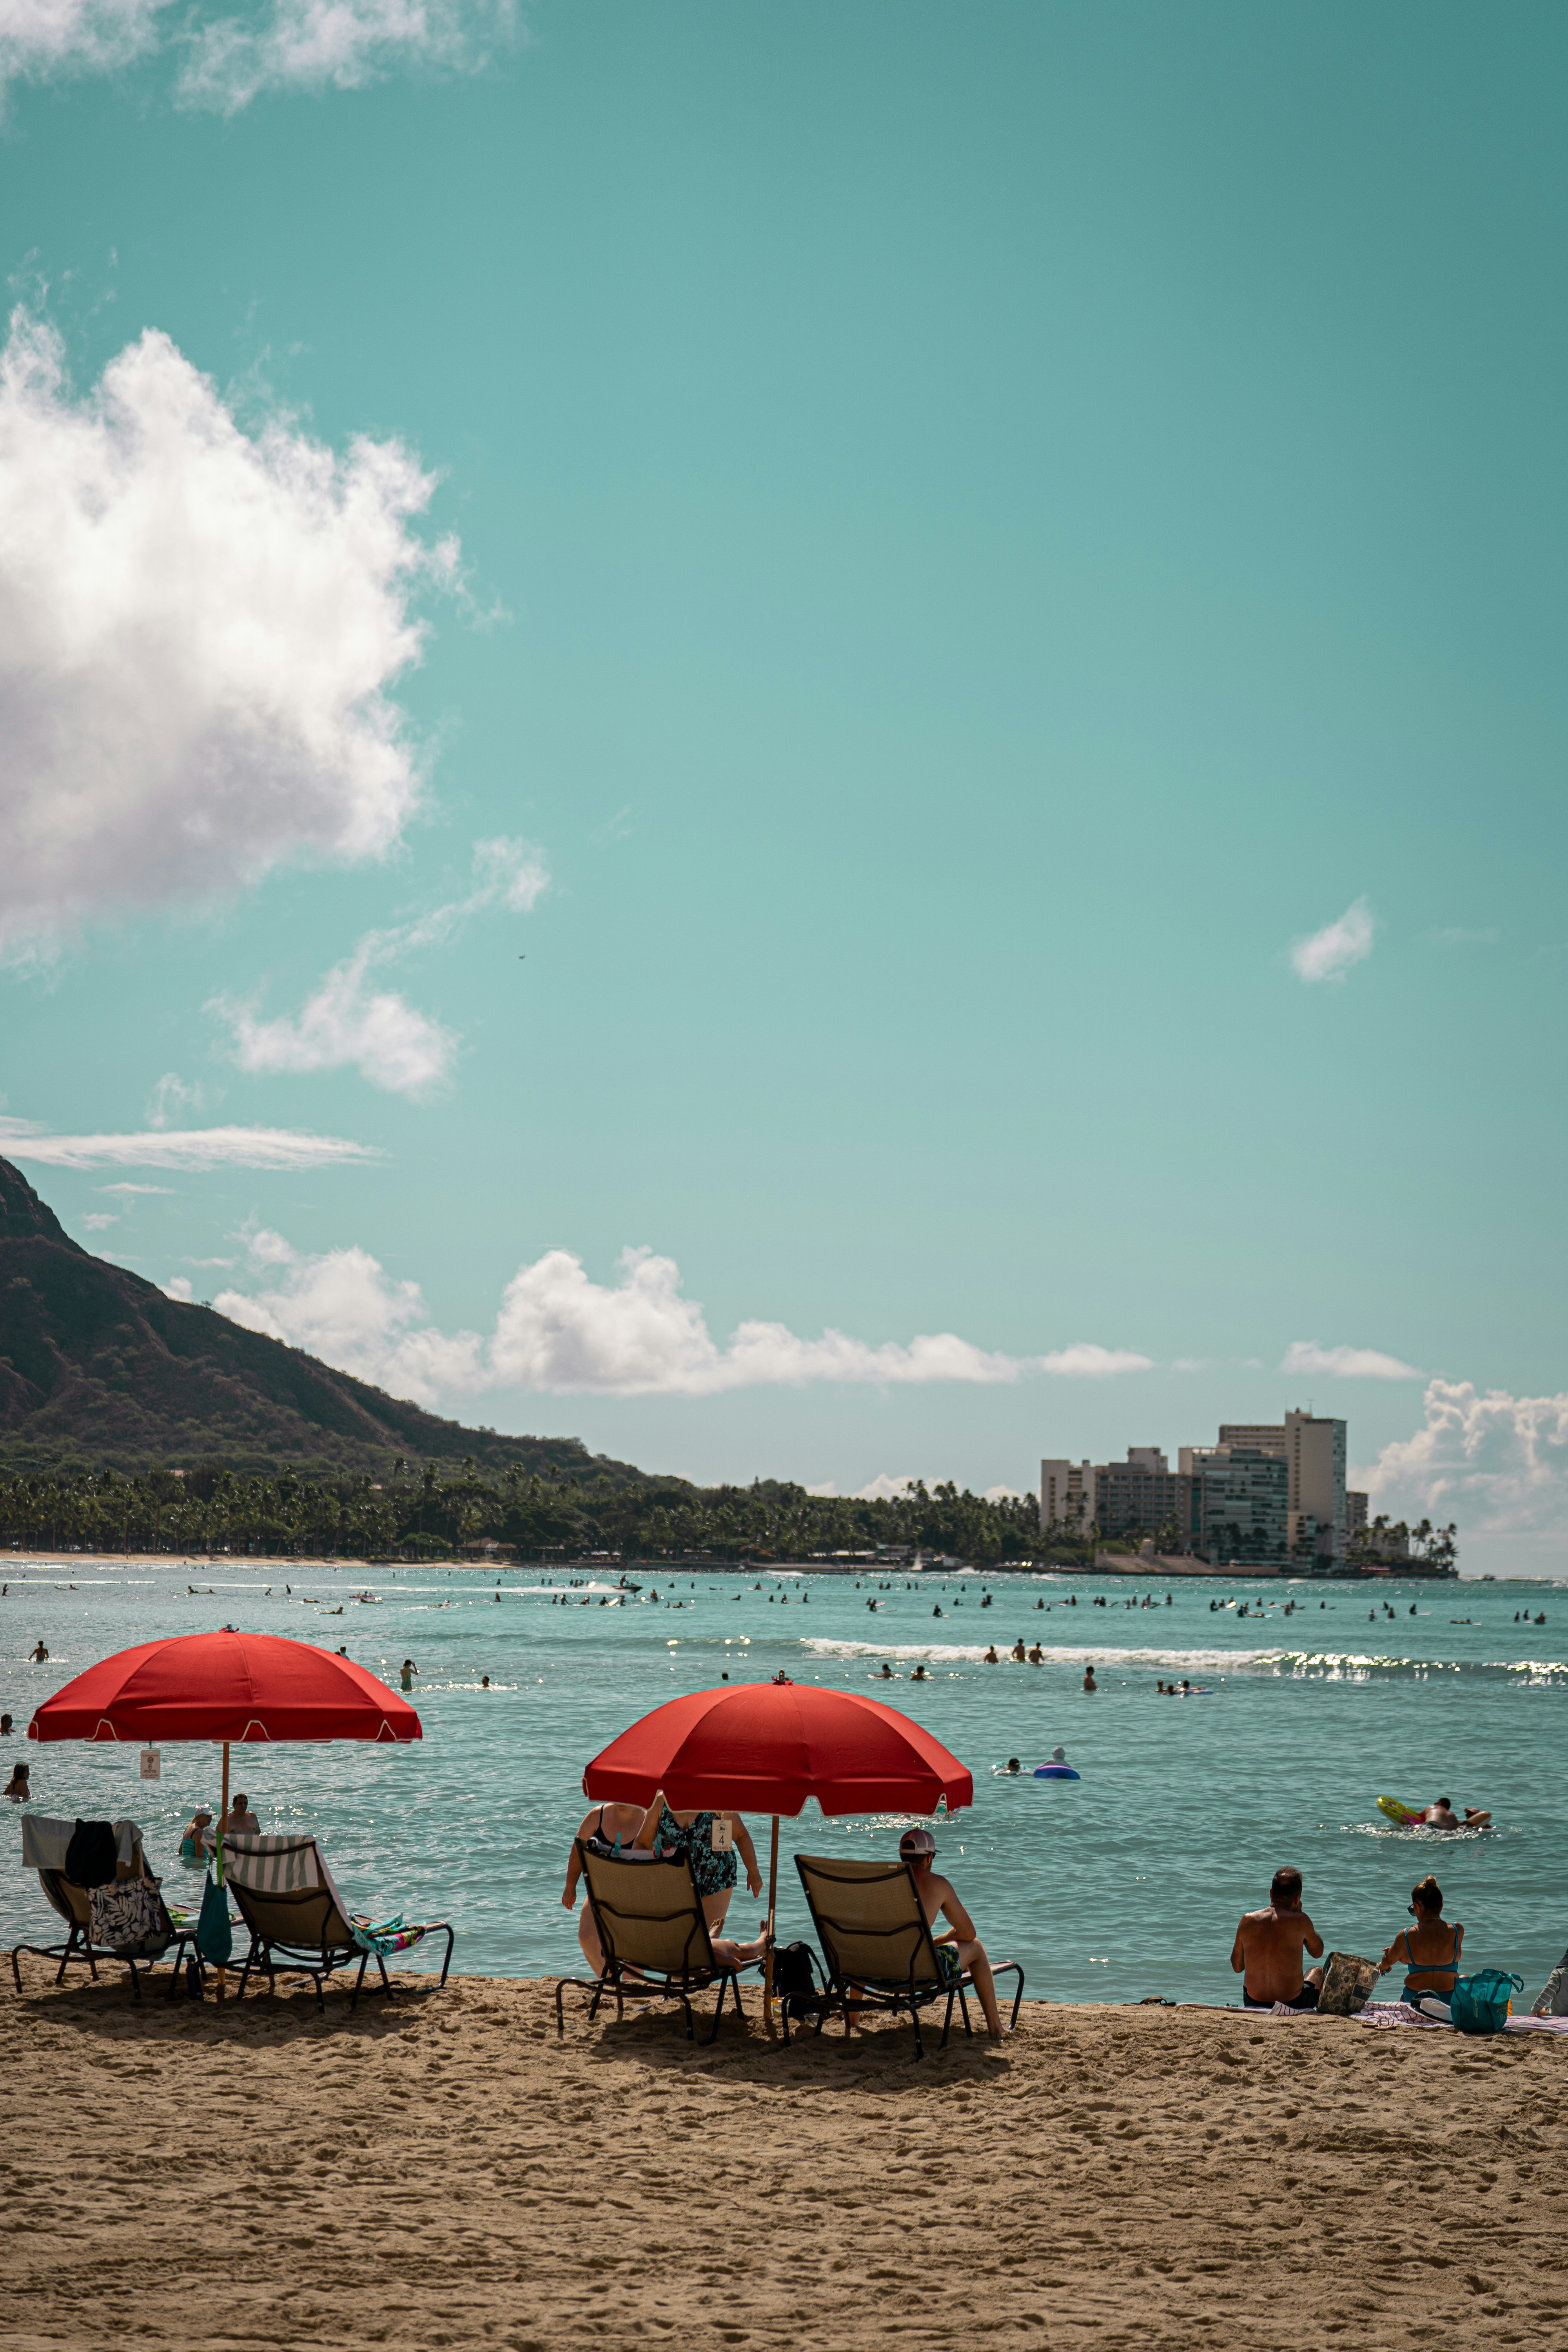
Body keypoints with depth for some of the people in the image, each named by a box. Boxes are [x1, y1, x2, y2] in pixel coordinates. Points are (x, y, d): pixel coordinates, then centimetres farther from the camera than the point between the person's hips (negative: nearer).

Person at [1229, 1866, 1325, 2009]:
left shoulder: (1248, 1920, -6)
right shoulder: (1299, 1920, -13)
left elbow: (1237, 1967, 6)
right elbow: (1318, 1952, 8)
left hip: (1253, 2003, 2)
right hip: (1294, 2005, -2)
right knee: (1318, 1973, 31)